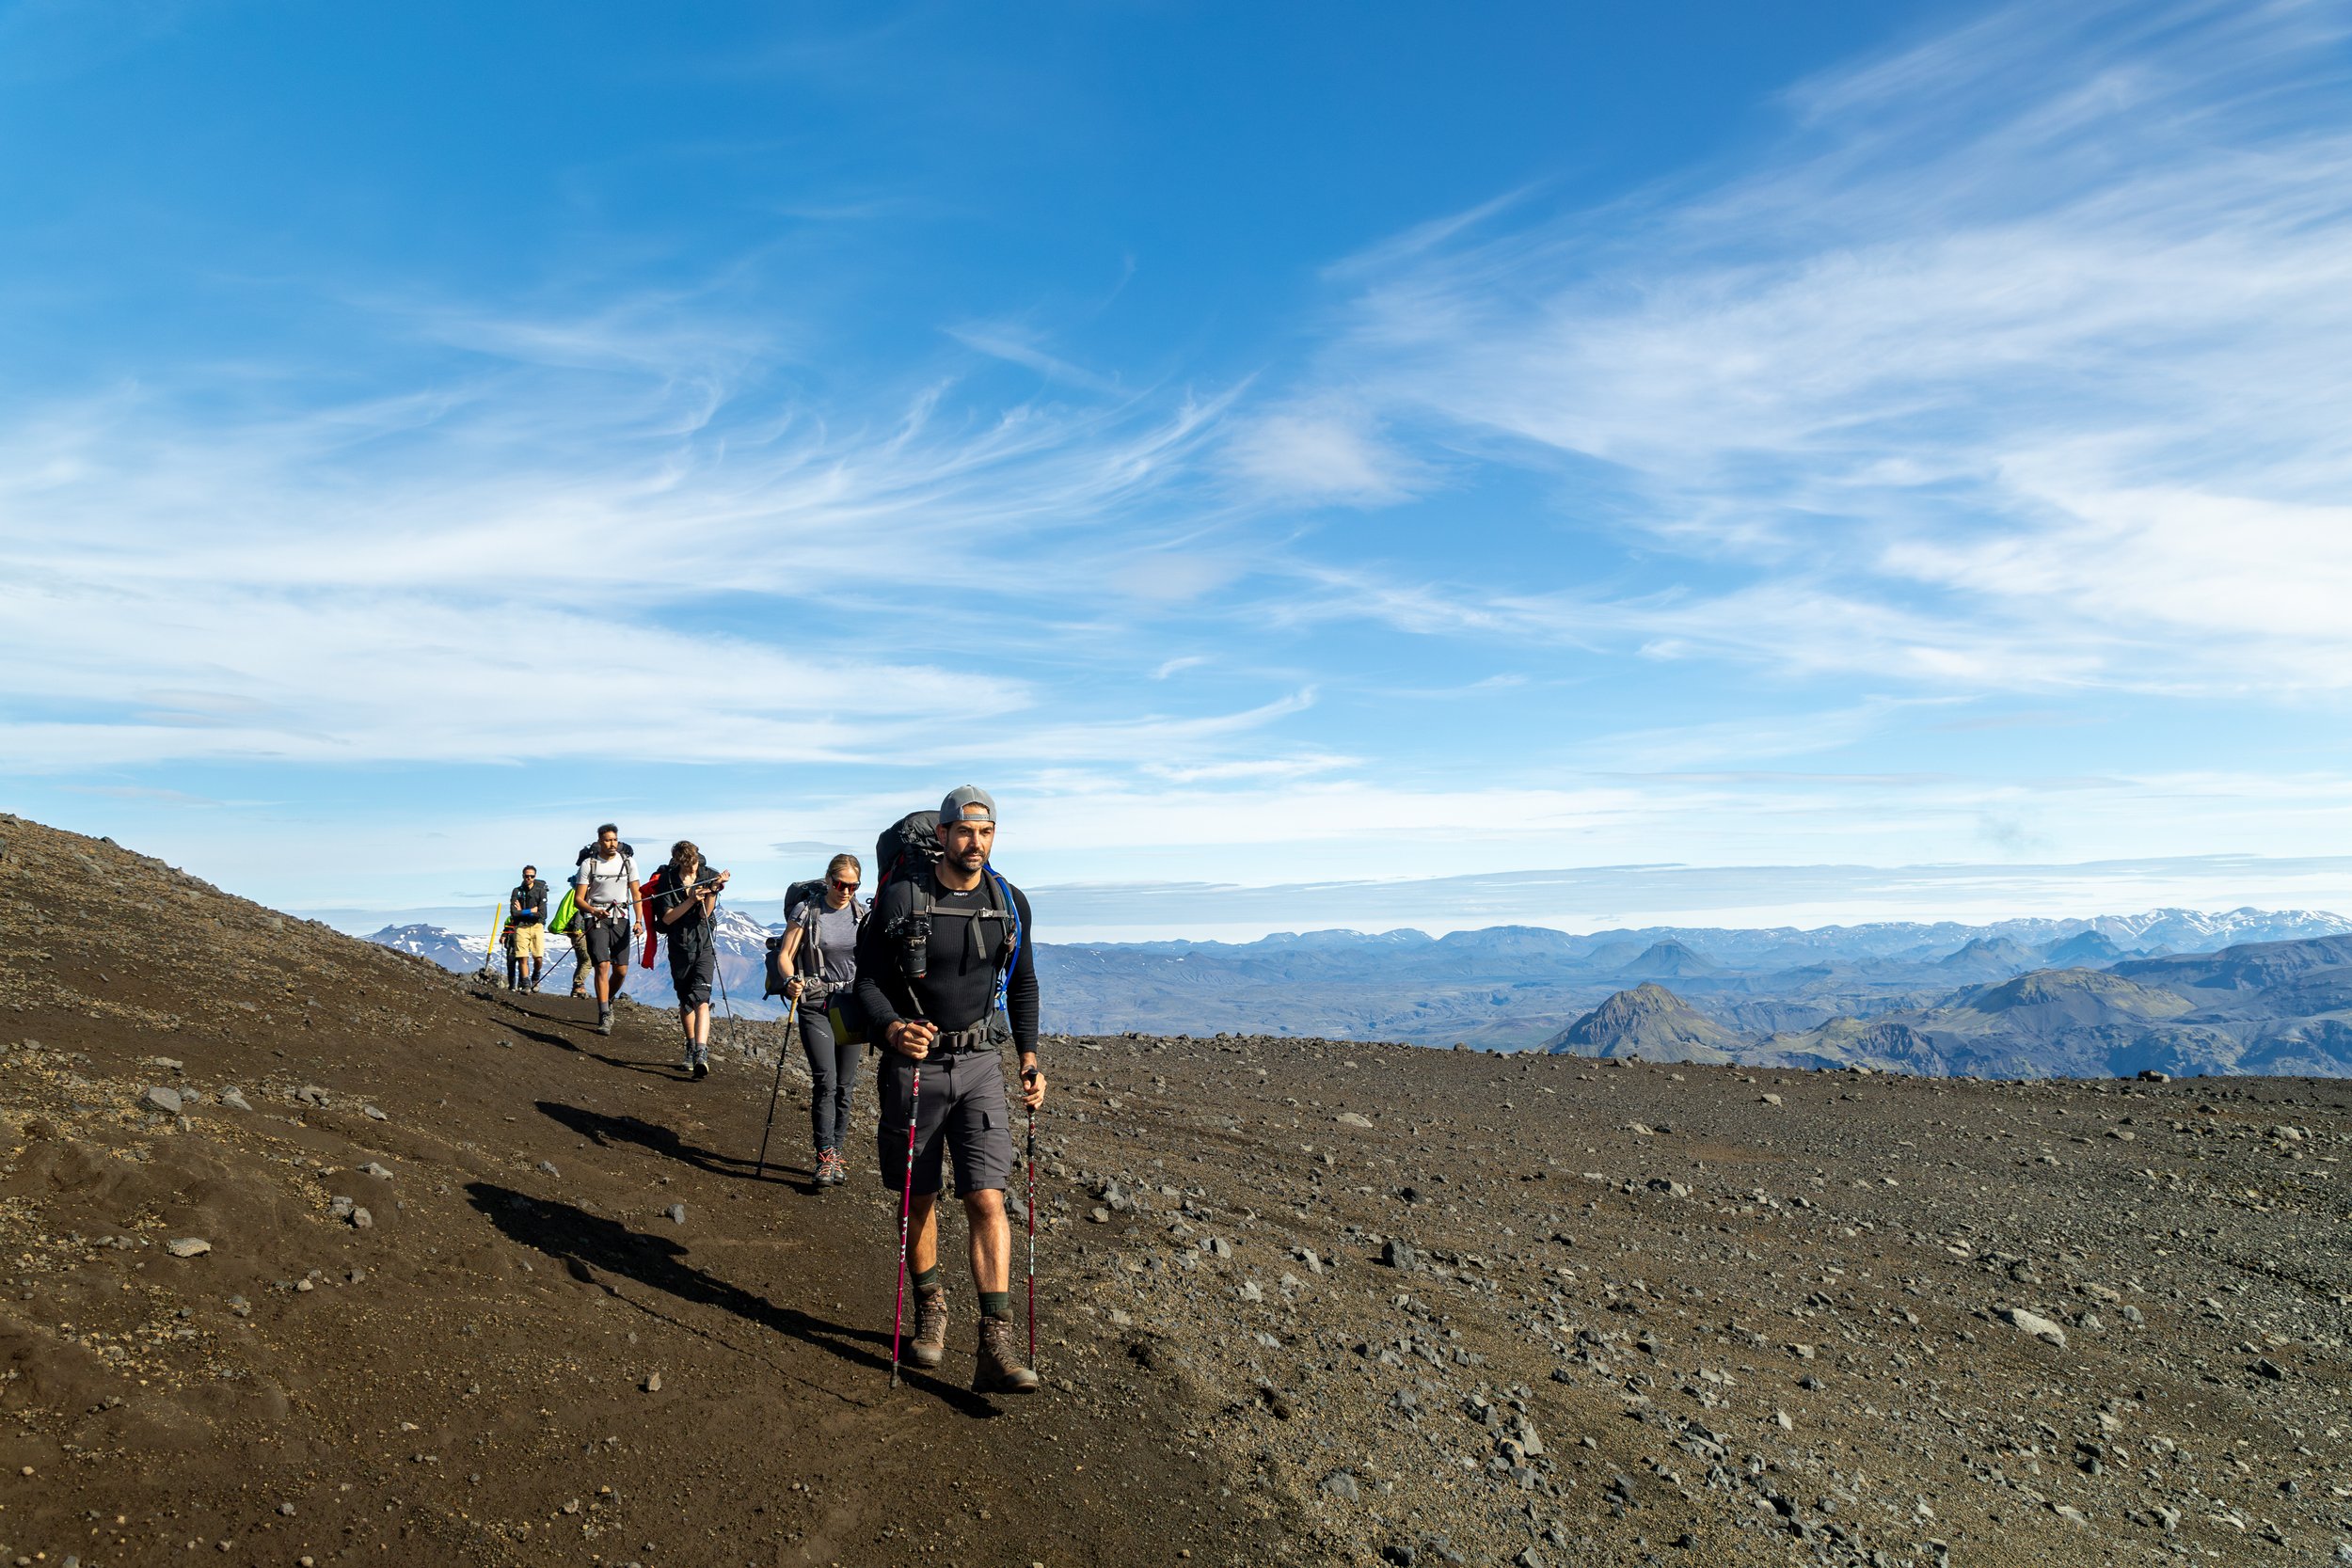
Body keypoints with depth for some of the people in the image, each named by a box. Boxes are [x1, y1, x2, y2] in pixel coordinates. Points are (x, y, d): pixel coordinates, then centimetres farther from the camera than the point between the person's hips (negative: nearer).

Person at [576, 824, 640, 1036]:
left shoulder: (628, 861, 4)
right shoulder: (588, 863, -3)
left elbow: (636, 893, 7)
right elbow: (579, 898, -3)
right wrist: (594, 911, -23)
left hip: (620, 918, 3)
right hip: (596, 918, -3)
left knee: (621, 969, 1)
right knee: (602, 966, -13)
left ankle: (607, 1002, 29)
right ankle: (604, 1016, -10)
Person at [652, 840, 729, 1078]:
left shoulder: (707, 876, -3)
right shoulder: (667, 881, -4)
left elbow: (705, 913, -8)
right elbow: (667, 918, -11)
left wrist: (713, 890, -24)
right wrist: (691, 900, -24)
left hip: (704, 945, -2)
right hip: (679, 947, 2)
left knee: (700, 998, -17)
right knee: (685, 1001, 13)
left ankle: (701, 1054, -28)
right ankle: (691, 1047, 32)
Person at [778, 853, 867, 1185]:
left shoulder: (862, 914, 6)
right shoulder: (806, 911, -3)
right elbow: (786, 955, -3)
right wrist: (791, 981, -23)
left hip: (852, 1004, 3)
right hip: (816, 1004, -3)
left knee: (845, 1084, 6)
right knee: (825, 1080, -14)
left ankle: (834, 1153, 17)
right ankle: (825, 1155, -9)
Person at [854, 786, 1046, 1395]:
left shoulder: (1010, 903, 2)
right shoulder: (900, 898, -8)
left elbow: (1023, 983, 14)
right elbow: (867, 980, -4)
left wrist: (1029, 1055, 5)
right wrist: (891, 1028, -24)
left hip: (979, 1066, 1)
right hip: (914, 1063, -1)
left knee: (987, 1199, -9)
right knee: (919, 1199, 11)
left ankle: (996, 1346, -9)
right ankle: (930, 1309, 33)